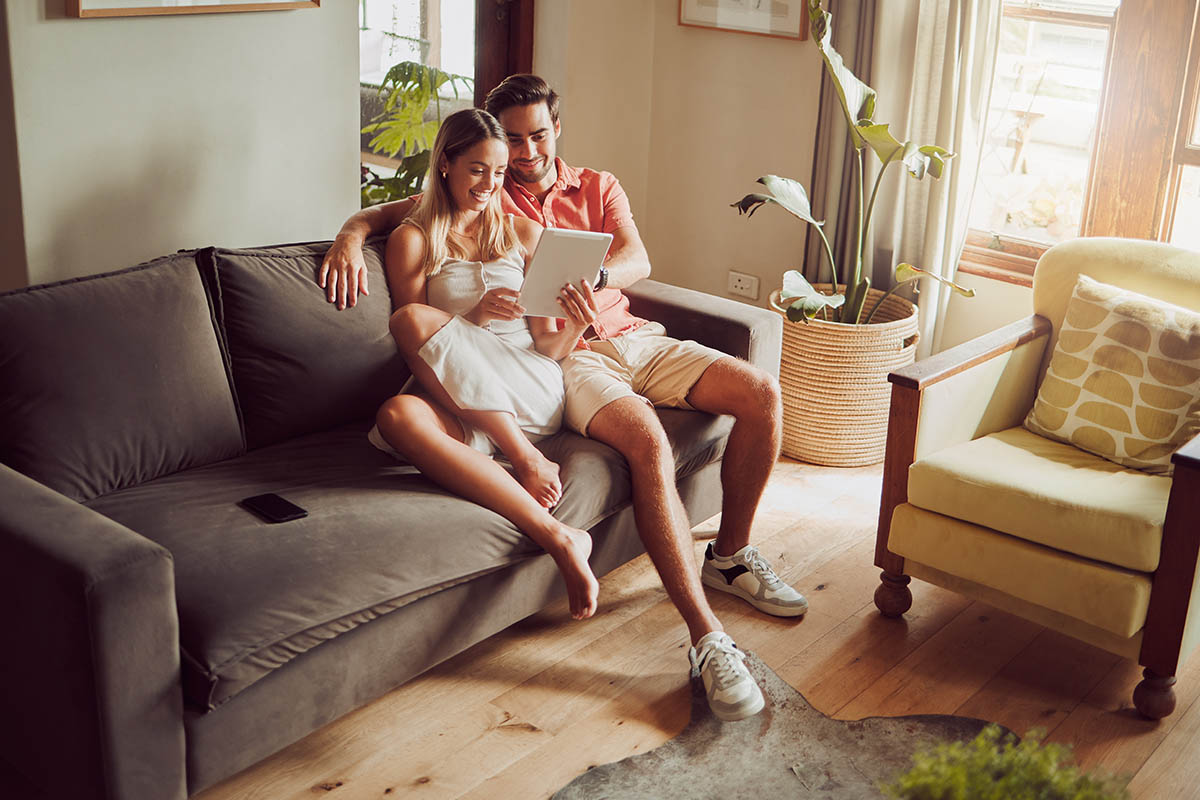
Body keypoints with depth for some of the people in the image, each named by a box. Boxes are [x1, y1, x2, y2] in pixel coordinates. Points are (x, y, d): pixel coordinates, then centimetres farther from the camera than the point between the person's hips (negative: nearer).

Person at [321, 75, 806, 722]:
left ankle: (730, 554, 6)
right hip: (561, 355, -5)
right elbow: (386, 212, 11)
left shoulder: (598, 188, 21)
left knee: (762, 393, -14)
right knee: (647, 440, -34)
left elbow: (636, 261, 3)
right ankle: (706, 639, -34)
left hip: (629, 334, 5)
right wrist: (351, 236, -13)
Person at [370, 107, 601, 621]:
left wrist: (575, 326, -10)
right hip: (458, 399, 0)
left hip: (532, 392, 0)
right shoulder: (412, 240, 10)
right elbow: (416, 353, 4)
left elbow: (547, 347, 14)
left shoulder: (523, 233, 16)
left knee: (415, 319, -26)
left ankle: (523, 455, -28)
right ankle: (557, 538, -42)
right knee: (397, 416, -37)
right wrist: (476, 316, -13)